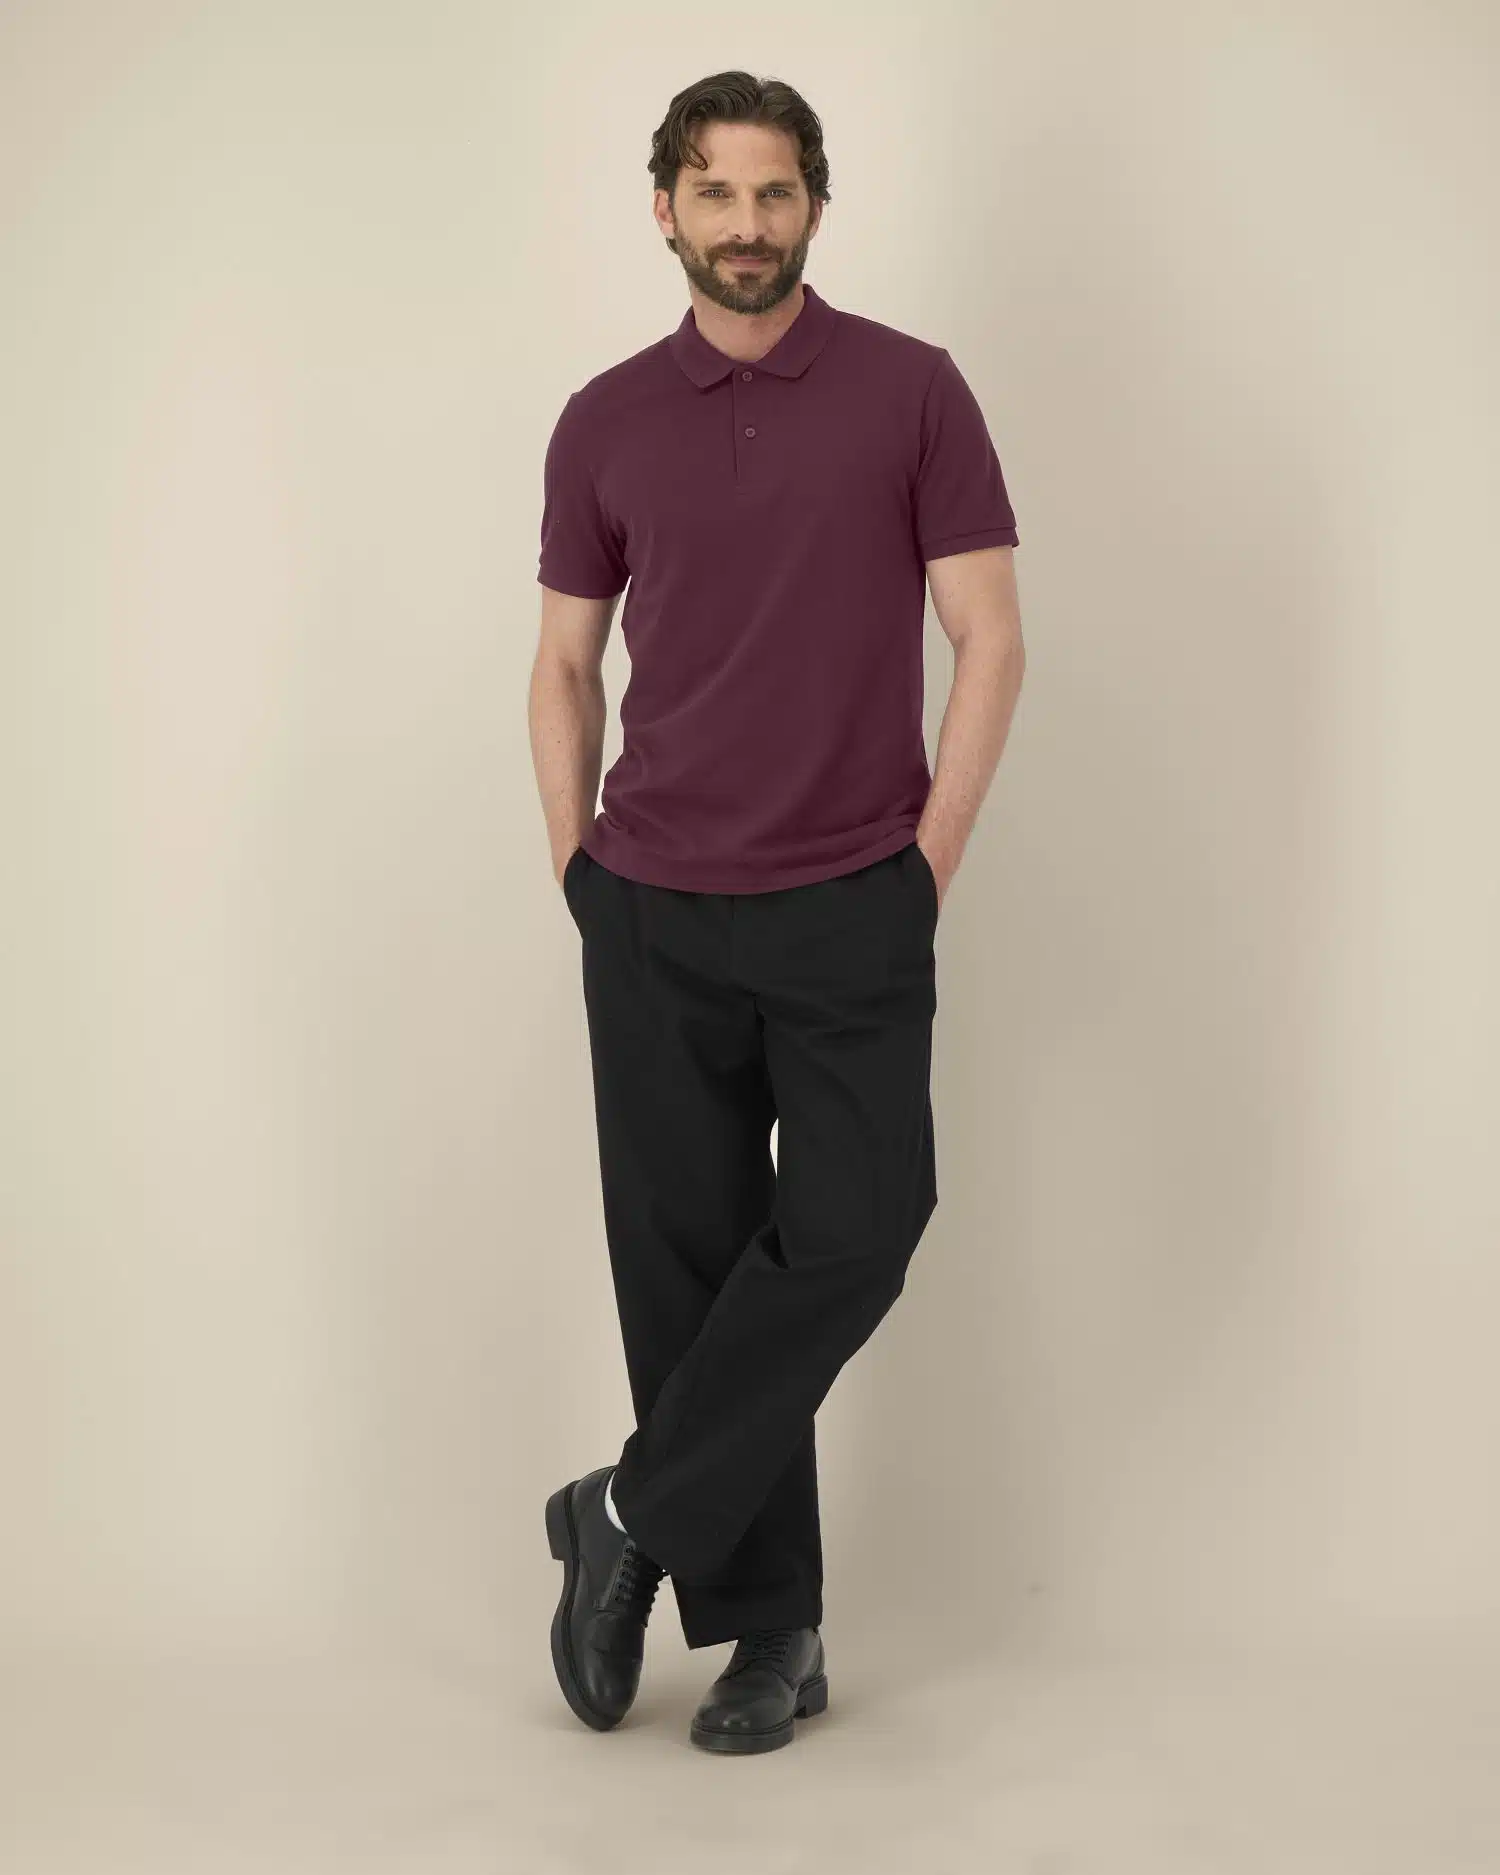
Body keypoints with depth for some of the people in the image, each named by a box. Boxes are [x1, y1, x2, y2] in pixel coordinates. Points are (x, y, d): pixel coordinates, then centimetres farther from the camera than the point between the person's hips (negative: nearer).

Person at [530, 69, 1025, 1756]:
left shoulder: (911, 391, -2)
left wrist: (925, 864, -8)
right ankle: (767, 1626, 16)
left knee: (849, 1236, -13)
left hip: (850, 910, -2)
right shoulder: (603, 425, 6)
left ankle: (632, 1517, 8)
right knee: (684, 1260, 4)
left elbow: (987, 640, -3)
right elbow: (565, 665, 12)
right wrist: (580, 872, 5)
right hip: (654, 918, 2)